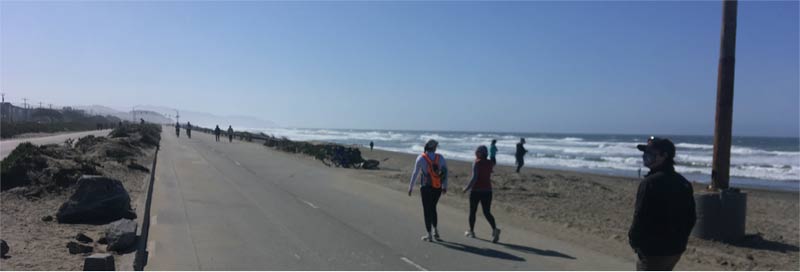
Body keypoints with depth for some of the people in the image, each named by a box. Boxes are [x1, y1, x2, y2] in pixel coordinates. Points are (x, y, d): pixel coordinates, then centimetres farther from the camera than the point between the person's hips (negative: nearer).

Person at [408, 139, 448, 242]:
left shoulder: (421, 158, -7)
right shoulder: (440, 157, 1)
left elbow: (415, 173, -8)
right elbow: (445, 172, -1)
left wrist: (410, 187, -1)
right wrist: (444, 186, 6)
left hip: (426, 188, -3)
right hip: (438, 188, 3)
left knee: (427, 210, 6)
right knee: (433, 208, 22)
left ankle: (429, 235, 7)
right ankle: (435, 231, 16)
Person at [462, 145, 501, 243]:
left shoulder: (476, 163, -13)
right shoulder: (490, 163, 4)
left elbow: (474, 177, -22)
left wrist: (467, 188, -14)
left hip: (476, 190, -4)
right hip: (487, 191, 4)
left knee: (472, 211, 14)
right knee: (487, 212, 7)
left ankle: (471, 231, 25)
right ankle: (494, 229, -17)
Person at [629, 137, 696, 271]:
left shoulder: (650, 182, -19)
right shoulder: (683, 183, 8)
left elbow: (641, 216, -20)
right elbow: (691, 218, 13)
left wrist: (633, 239, -7)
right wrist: (680, 239, 20)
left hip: (653, 250, -8)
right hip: (675, 249, 8)